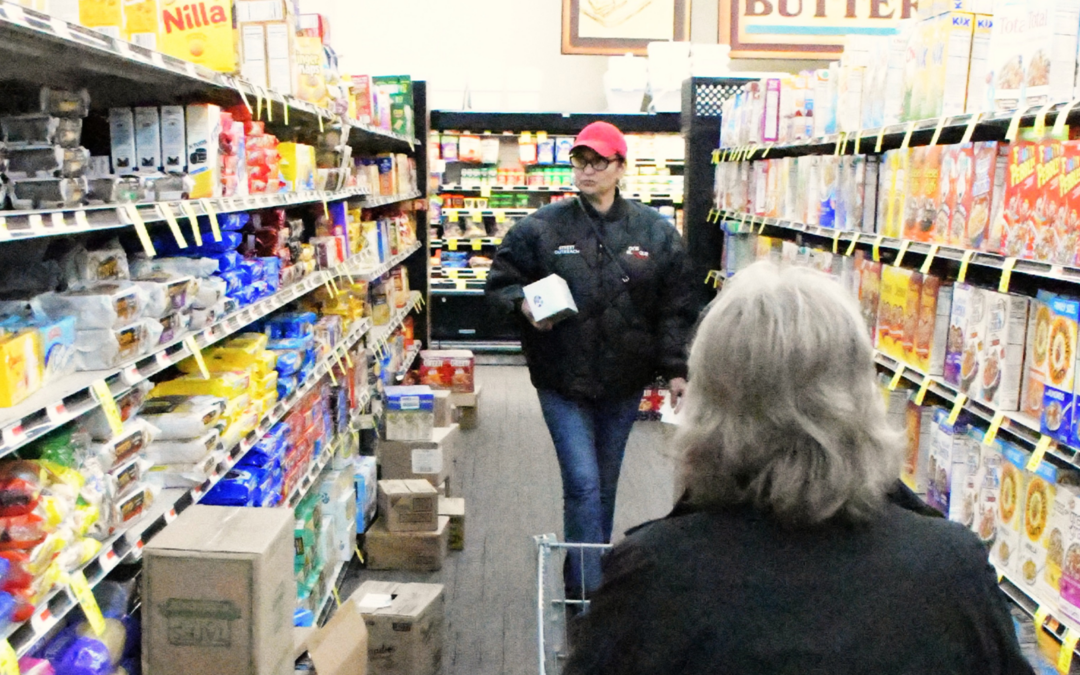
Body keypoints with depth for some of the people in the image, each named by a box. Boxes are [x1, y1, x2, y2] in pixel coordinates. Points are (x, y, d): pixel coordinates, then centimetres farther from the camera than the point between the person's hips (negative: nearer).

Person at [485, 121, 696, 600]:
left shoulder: (655, 232, 1)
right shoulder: (541, 228, -4)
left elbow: (675, 309, 4)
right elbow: (499, 283, 4)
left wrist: (676, 369, -2)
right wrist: (522, 302, -17)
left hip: (624, 382, 3)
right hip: (562, 381, -3)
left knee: (605, 485, 16)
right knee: (583, 484, -7)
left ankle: (590, 578, 36)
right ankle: (586, 592, 4)